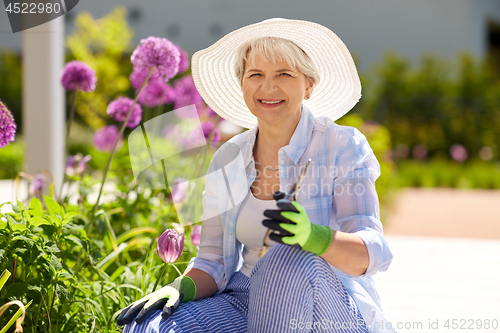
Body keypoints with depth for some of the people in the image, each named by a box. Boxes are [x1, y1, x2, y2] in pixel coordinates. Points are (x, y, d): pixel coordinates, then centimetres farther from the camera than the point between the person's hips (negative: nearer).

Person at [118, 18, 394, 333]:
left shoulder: (343, 147, -7)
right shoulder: (227, 160, 6)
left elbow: (370, 254, -17)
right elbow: (215, 262, 7)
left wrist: (311, 235, -38)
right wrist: (180, 288, -16)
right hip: (249, 304, 3)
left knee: (290, 260, -36)